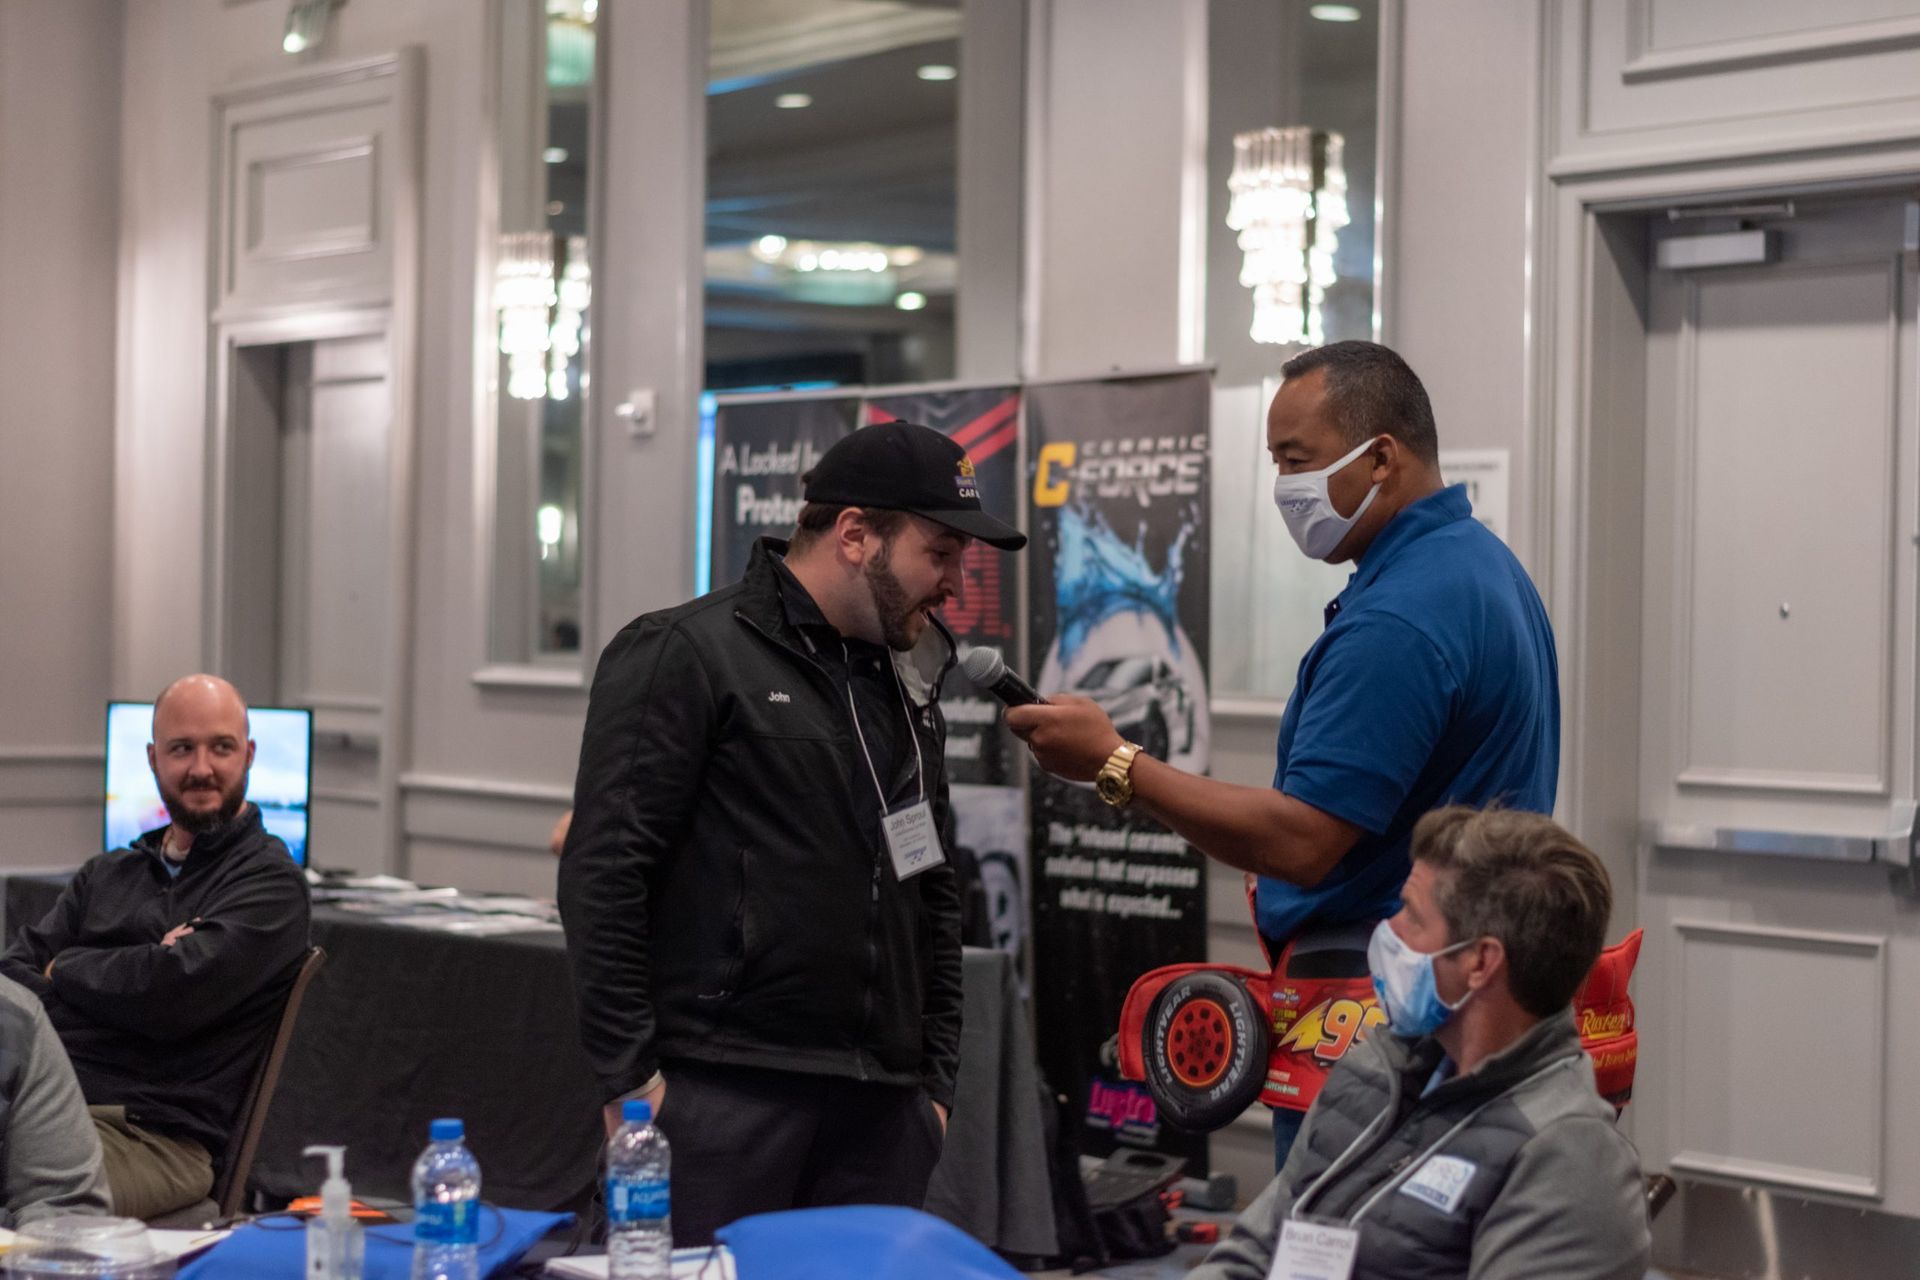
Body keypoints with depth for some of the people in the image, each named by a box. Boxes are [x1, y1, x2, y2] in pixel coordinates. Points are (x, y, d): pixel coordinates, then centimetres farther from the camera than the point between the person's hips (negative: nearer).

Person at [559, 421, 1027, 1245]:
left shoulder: (907, 689, 18)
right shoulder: (688, 656, -5)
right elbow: (604, 873, -10)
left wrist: (935, 1080, 16)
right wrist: (629, 1077, -14)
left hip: (881, 1110, 7)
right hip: (722, 1096, -6)